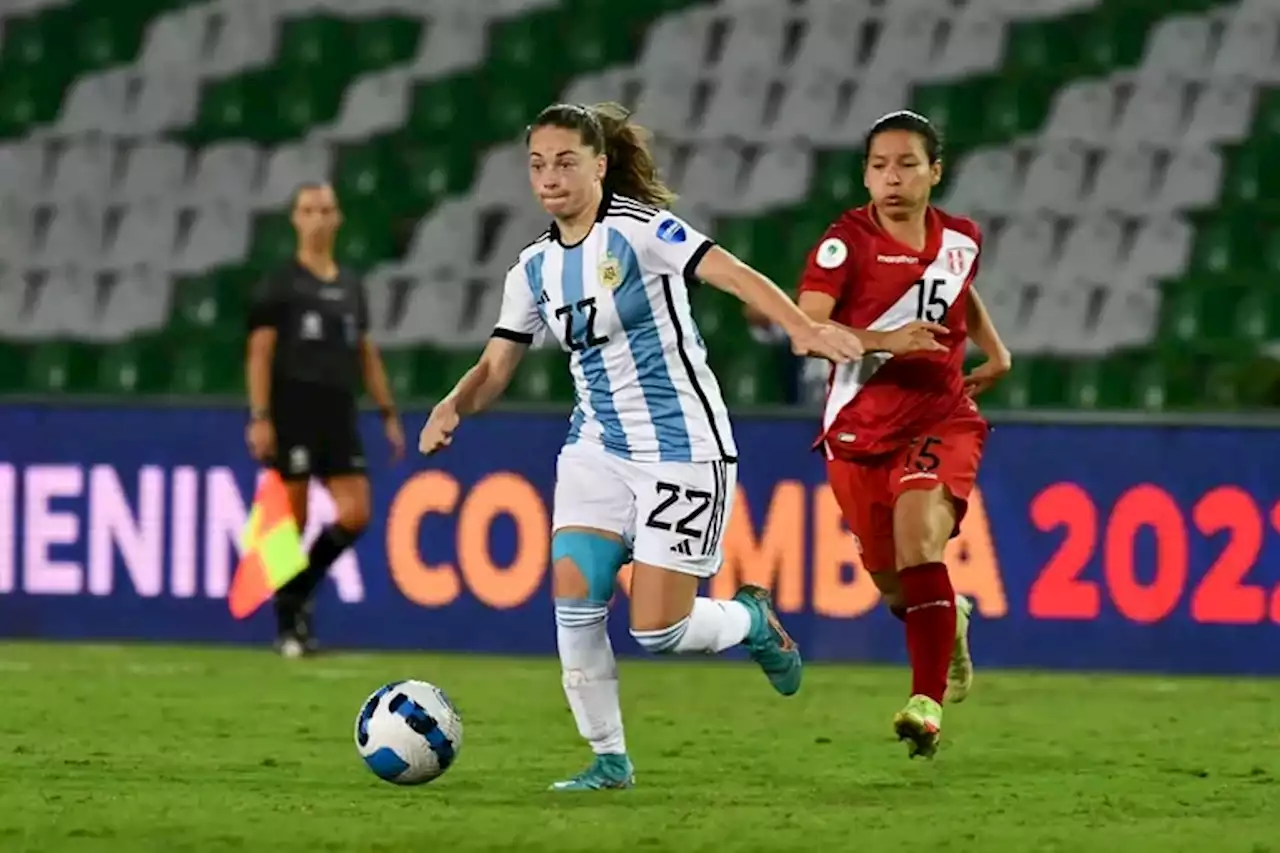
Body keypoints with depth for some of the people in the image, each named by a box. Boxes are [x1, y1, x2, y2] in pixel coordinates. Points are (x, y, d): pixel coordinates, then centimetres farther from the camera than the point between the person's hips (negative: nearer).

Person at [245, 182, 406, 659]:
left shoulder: (351, 287, 16)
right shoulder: (279, 285, -1)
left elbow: (367, 355, 20)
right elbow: (260, 353, -6)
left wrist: (388, 414, 14)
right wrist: (259, 418, -15)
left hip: (339, 414, 5)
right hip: (293, 414, -5)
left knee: (355, 515, -5)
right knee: (292, 521, -4)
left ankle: (300, 589, 15)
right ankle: (287, 623, 5)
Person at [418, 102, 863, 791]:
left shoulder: (639, 229, -12)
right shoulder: (535, 268, 7)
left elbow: (732, 274, -23)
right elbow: (496, 366, 10)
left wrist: (802, 327, -40)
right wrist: (453, 406, -13)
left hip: (682, 449, -6)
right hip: (598, 447, 6)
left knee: (657, 630, -9)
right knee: (574, 600, -12)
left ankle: (753, 621, 24)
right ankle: (608, 759, 3)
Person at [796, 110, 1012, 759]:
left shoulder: (960, 240, 3)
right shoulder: (846, 243, -11)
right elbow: (805, 330, -23)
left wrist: (995, 350, 18)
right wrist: (885, 340, -35)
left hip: (941, 418, 0)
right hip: (860, 426, 0)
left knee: (919, 540, -26)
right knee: (894, 585, 9)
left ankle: (927, 704, -28)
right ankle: (950, 620, 47)